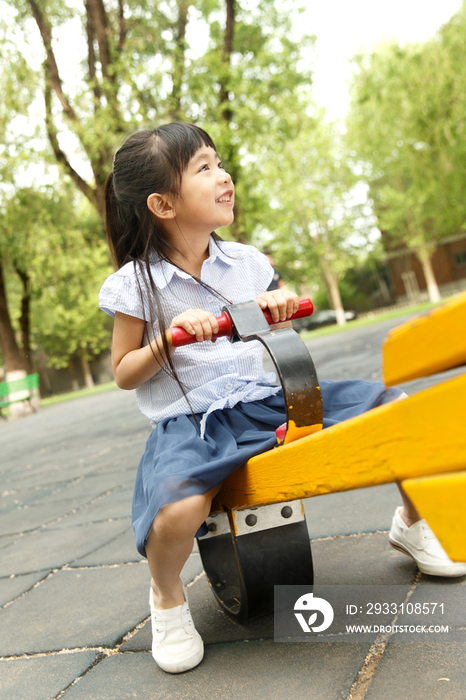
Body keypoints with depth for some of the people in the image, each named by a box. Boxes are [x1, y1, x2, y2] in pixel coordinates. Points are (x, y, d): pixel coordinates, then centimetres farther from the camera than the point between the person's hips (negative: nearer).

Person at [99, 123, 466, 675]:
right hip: (189, 420, -3)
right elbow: (123, 374, 0)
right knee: (176, 509, -37)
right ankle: (167, 597, 1)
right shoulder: (137, 282, -5)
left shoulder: (244, 261, 7)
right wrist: (169, 340, -18)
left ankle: (412, 523, 20)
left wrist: (278, 312, -5)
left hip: (265, 399, 4)